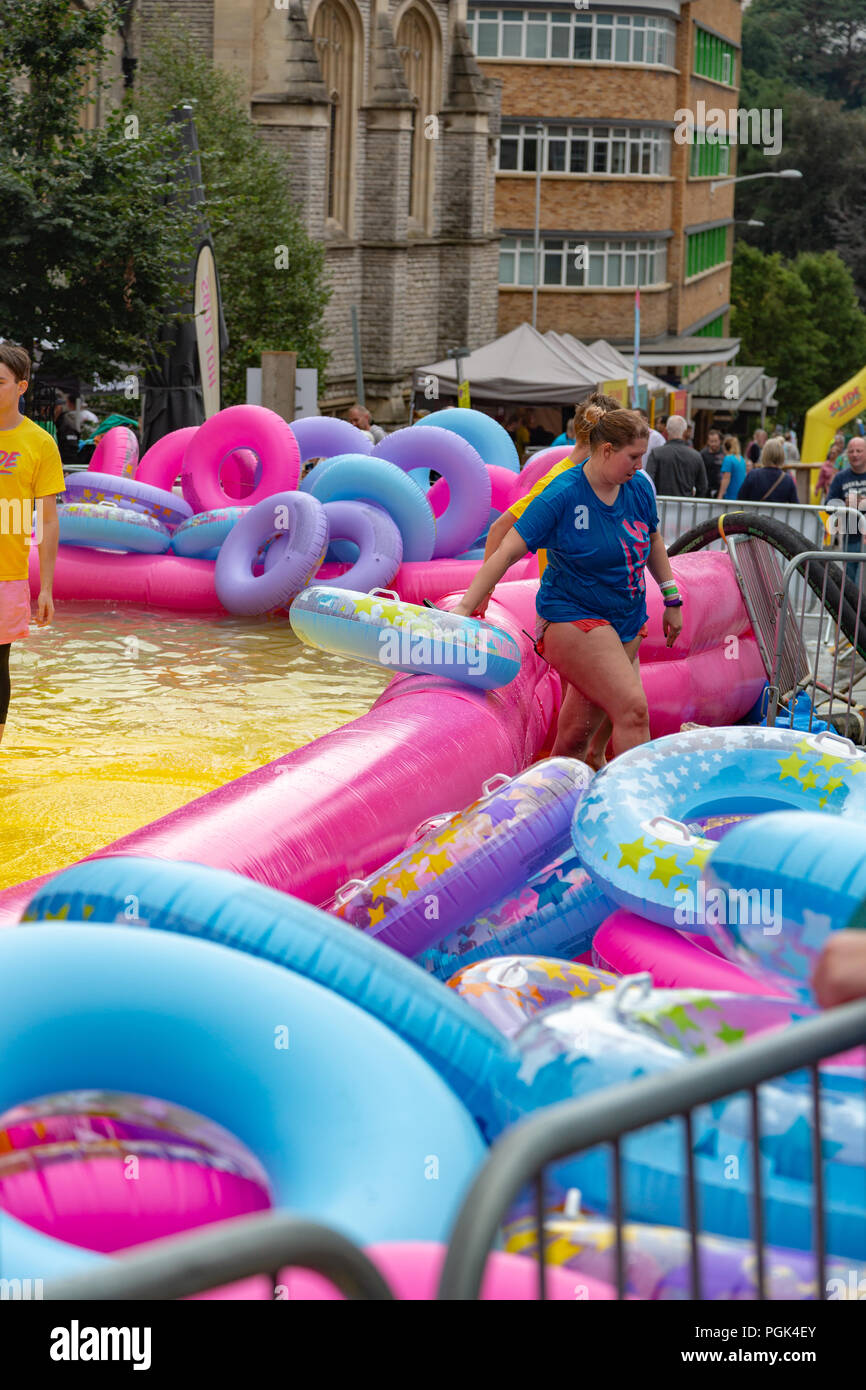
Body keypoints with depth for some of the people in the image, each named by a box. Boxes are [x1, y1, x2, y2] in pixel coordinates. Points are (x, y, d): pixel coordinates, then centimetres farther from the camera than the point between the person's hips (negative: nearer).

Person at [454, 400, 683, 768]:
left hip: (626, 623, 6)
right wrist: (465, 607, -20)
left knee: (576, 734, 7)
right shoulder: (562, 496, -16)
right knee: (633, 710, -19)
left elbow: (653, 541, 21)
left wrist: (672, 599, 22)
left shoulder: (638, 487, 2)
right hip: (571, 617, -6)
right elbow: (506, 552, -16)